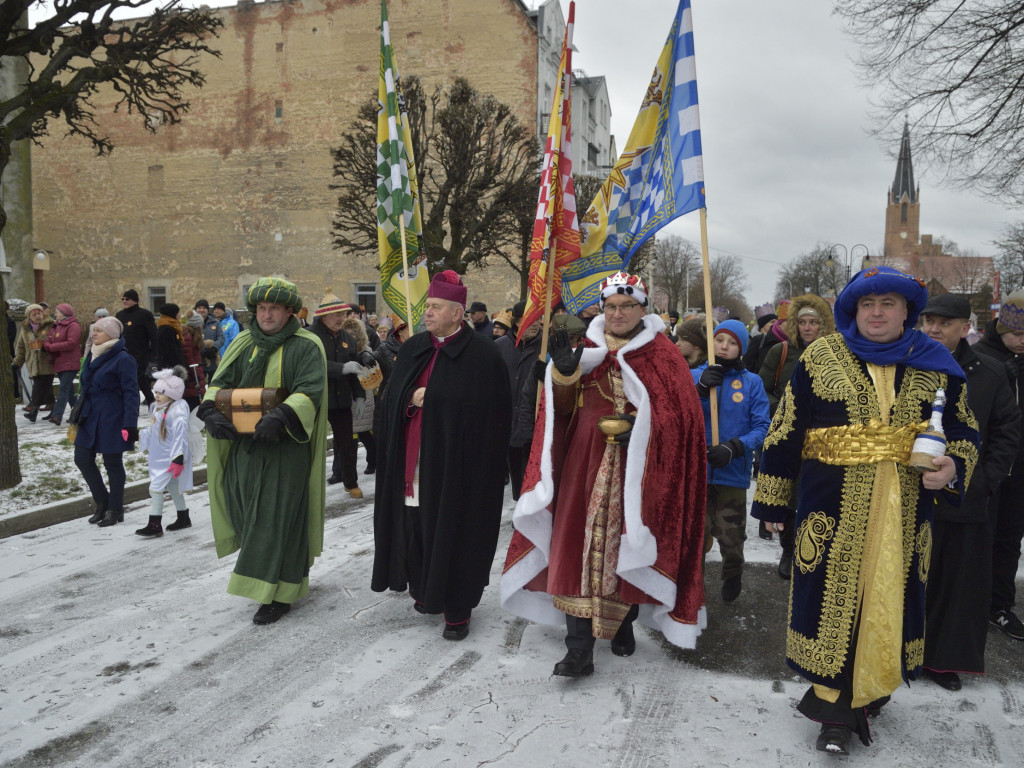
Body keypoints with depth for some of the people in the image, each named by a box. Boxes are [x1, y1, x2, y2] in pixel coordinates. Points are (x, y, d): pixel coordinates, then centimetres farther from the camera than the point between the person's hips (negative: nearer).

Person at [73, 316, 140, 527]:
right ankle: (102, 501, 26)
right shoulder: (93, 356, 11)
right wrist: (78, 415, 19)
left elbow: (131, 393, -17)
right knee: (82, 458, 8)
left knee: (112, 464, 3)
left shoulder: (122, 359, -14)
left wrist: (130, 424, -22)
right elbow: (86, 388, 18)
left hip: (112, 420, -8)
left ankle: (115, 510, 17)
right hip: (91, 418, 8)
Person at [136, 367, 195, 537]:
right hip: (158, 457, 10)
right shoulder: (158, 409, 12)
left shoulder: (177, 412, -20)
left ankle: (155, 524, -8)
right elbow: (152, 431, 25)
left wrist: (178, 459, -25)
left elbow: (180, 437, -23)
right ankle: (183, 518, 29)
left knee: (156, 487, -12)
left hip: (169, 458, -10)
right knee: (172, 487, 17)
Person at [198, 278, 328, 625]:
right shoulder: (243, 344, 12)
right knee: (247, 512, 10)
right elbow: (220, 382, 8)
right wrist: (211, 411, -13)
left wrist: (280, 417, -32)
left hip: (285, 448, -6)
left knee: (278, 515, -4)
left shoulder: (306, 346, -5)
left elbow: (310, 391, -16)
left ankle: (278, 593, 5)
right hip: (244, 445, 6)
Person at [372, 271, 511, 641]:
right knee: (415, 524, 10)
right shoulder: (412, 348, 11)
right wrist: (411, 400, -11)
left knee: (453, 530, 1)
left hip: (455, 462, -5)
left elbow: (490, 409, -13)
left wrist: (431, 399, -14)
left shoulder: (482, 354, -7)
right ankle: (425, 588, 29)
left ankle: (458, 608, 14)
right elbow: (389, 397, 10)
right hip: (412, 460, 6)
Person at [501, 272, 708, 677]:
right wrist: (564, 373, -12)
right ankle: (579, 648, -1)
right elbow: (564, 408, 6)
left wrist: (641, 429, -20)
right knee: (579, 547, -5)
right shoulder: (588, 350, 10)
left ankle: (625, 622, 32)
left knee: (627, 548, 7)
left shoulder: (662, 355, 1)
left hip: (637, 470, -2)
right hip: (587, 464, 2)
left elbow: (679, 414, -5)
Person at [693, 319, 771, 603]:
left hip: (733, 472, 0)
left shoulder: (752, 382, 0)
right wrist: (701, 389, -20)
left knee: (731, 539, 10)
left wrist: (734, 448, -20)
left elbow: (762, 427, -4)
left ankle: (732, 577, 42)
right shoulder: (694, 376, 3)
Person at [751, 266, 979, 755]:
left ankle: (866, 693, 29)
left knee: (889, 601, 8)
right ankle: (835, 709, 15)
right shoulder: (821, 358, 1)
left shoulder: (936, 365, 7)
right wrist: (772, 500, 4)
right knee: (832, 600, 0)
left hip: (905, 513, 2)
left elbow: (963, 430, 16)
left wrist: (954, 466, -7)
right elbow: (785, 431, 3)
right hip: (833, 511, -2)